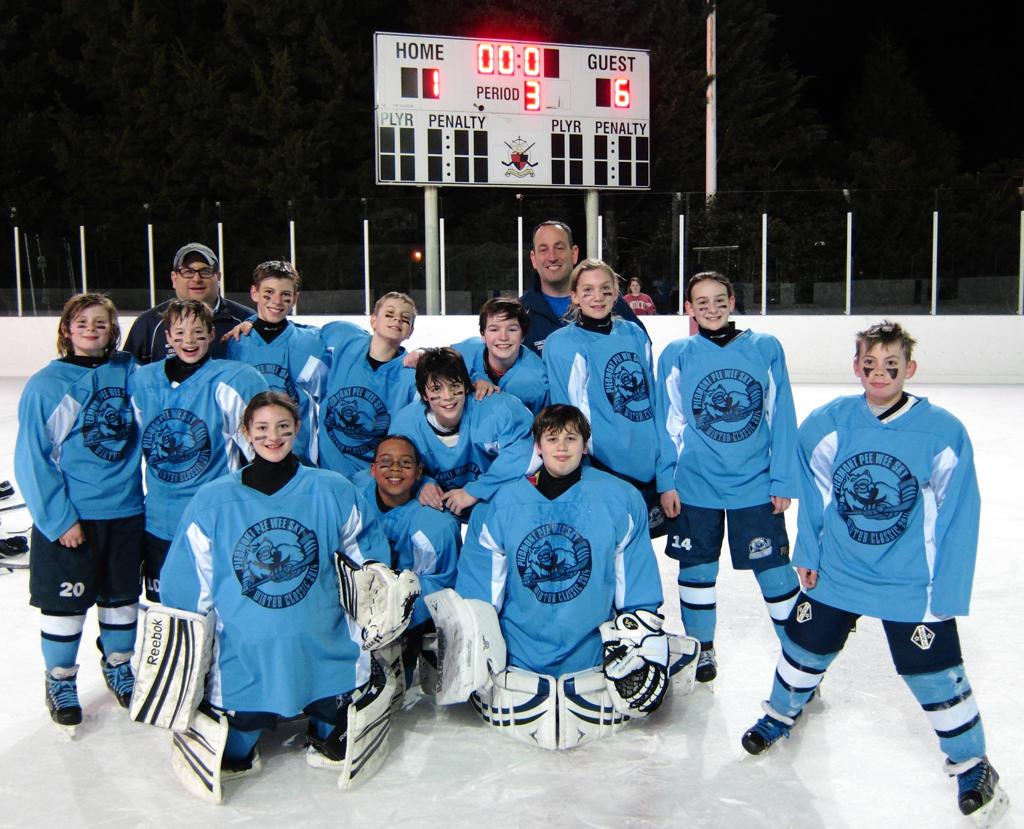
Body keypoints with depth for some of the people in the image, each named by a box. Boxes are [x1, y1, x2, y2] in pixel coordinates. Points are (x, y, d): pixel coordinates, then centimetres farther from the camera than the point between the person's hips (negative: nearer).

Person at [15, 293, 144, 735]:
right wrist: (60, 518, -13)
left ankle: (118, 666, 38)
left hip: (124, 511, 3)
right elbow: (32, 459, -10)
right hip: (67, 518, -3)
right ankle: (60, 681, 30)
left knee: (122, 595, 17)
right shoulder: (46, 385, -10)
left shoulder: (128, 371, -2)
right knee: (66, 601, 9)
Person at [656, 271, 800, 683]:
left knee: (774, 568, 4)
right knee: (697, 568, 11)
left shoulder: (766, 348, -1)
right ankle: (701, 648, 30)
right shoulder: (676, 355, -1)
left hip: (756, 485, 0)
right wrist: (666, 481, -1)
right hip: (694, 485, 1)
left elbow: (781, 419, 1)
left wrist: (783, 480, -1)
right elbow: (668, 423, 2)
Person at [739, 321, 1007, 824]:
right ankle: (780, 715, 45)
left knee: (937, 677, 2)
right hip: (834, 575, 3)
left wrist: (947, 594, -10)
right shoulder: (826, 425, -9)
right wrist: (806, 554, 7)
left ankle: (972, 765, 28)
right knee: (804, 650, 16)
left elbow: (957, 520, -11)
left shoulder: (944, 434, -16)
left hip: (913, 587, -2)